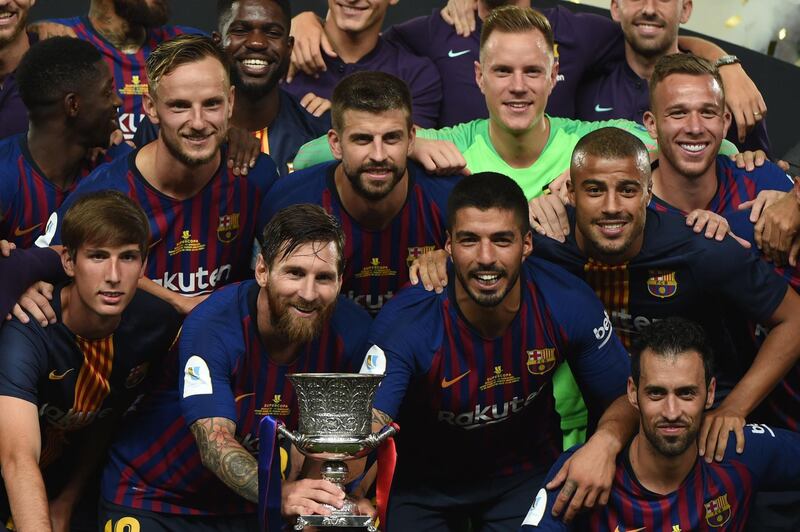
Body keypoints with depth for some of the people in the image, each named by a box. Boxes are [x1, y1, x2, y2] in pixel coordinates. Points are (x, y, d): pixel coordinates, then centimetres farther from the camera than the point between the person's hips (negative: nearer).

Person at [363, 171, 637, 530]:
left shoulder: (570, 306, -20)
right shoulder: (404, 323, -29)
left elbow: (624, 398, -6)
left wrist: (606, 441, -30)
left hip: (526, 472, 1)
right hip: (423, 483, -1)